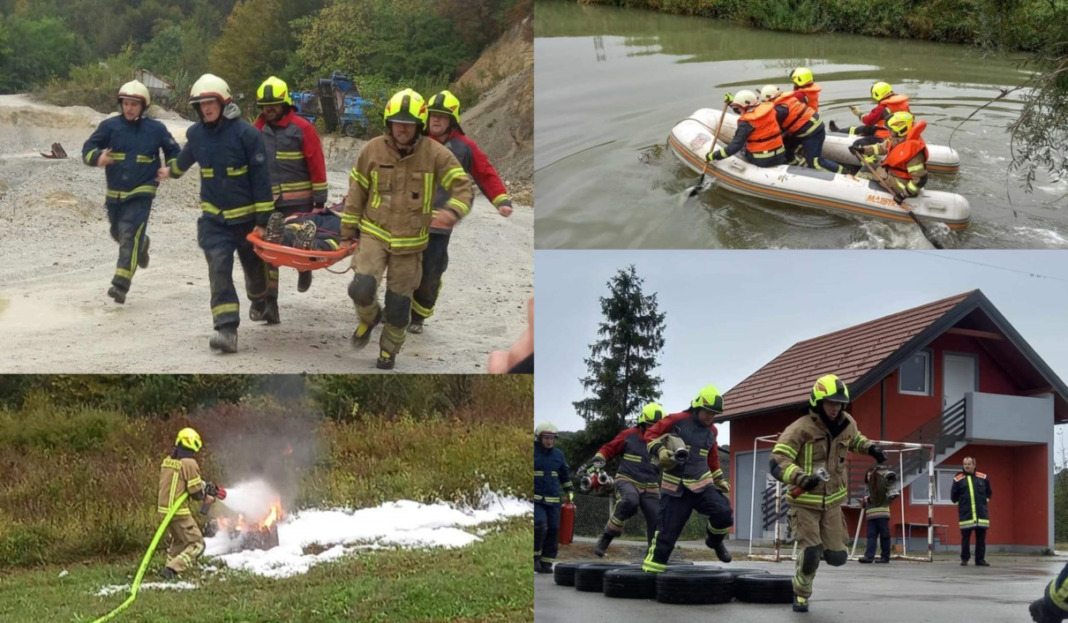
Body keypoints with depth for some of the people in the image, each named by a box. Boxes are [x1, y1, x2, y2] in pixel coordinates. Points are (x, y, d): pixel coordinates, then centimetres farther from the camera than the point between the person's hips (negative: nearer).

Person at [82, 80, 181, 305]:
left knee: (129, 236, -16)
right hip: (115, 193, 4)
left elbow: (174, 151, 11)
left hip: (141, 193, -4)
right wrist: (98, 158, -25)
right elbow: (88, 149, -3)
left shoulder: (156, 129, -2)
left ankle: (121, 284, -19)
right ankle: (142, 244, 54)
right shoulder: (109, 126, -3)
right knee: (118, 233, 21)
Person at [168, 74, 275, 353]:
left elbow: (261, 177, -14)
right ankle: (227, 329, -21)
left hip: (246, 215, -2)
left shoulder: (245, 132, -16)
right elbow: (186, 157, 24)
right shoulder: (196, 133, -1)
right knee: (219, 267, -15)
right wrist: (172, 171, 43)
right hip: (213, 217, 2)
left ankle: (261, 304, 47)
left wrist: (263, 219, -15)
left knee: (254, 266, 17)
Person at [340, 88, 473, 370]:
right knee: (362, 289, -18)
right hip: (374, 233, 0)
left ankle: (389, 349, 33)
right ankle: (369, 318, 17)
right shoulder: (372, 150, -6)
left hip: (410, 241, 0)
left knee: (399, 303, 9)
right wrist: (347, 232, 7)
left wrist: (453, 211, -35)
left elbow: (462, 186, -13)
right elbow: (356, 193, 3)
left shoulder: (435, 154, -11)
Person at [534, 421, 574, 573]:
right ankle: (535, 557, -3)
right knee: (540, 525, -21)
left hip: (553, 500, 4)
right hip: (534, 499, -4)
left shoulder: (558, 455, 11)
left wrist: (570, 493, 17)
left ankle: (546, 563, 9)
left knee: (553, 530, 0)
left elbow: (565, 476, 23)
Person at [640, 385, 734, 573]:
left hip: (702, 483, 4)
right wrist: (660, 451, -21)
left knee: (725, 513, -17)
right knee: (666, 533, -7)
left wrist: (720, 479, 23)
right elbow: (650, 434, -5)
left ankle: (715, 541, 15)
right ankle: (650, 571, 2)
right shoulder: (677, 420, -6)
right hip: (675, 487, -4)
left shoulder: (711, 431, 13)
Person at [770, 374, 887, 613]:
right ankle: (801, 593, 16)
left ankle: (822, 544, 37)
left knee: (837, 557, 0)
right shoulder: (801, 428, -21)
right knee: (811, 554, -14)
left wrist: (870, 447, 4)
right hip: (804, 501, -5)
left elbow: (854, 439, 25)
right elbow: (777, 462, -27)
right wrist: (800, 477, -44)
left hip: (832, 501, 5)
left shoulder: (846, 423, -2)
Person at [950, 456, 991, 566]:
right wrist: (961, 504, 7)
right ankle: (964, 559, 9)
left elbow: (989, 492, 19)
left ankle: (980, 559, 11)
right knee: (965, 538, 1)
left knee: (981, 538, 4)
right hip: (965, 515, -2)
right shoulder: (958, 479, 1)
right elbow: (953, 496, 6)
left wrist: (984, 501, 12)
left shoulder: (983, 478, 6)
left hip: (981, 514, 2)